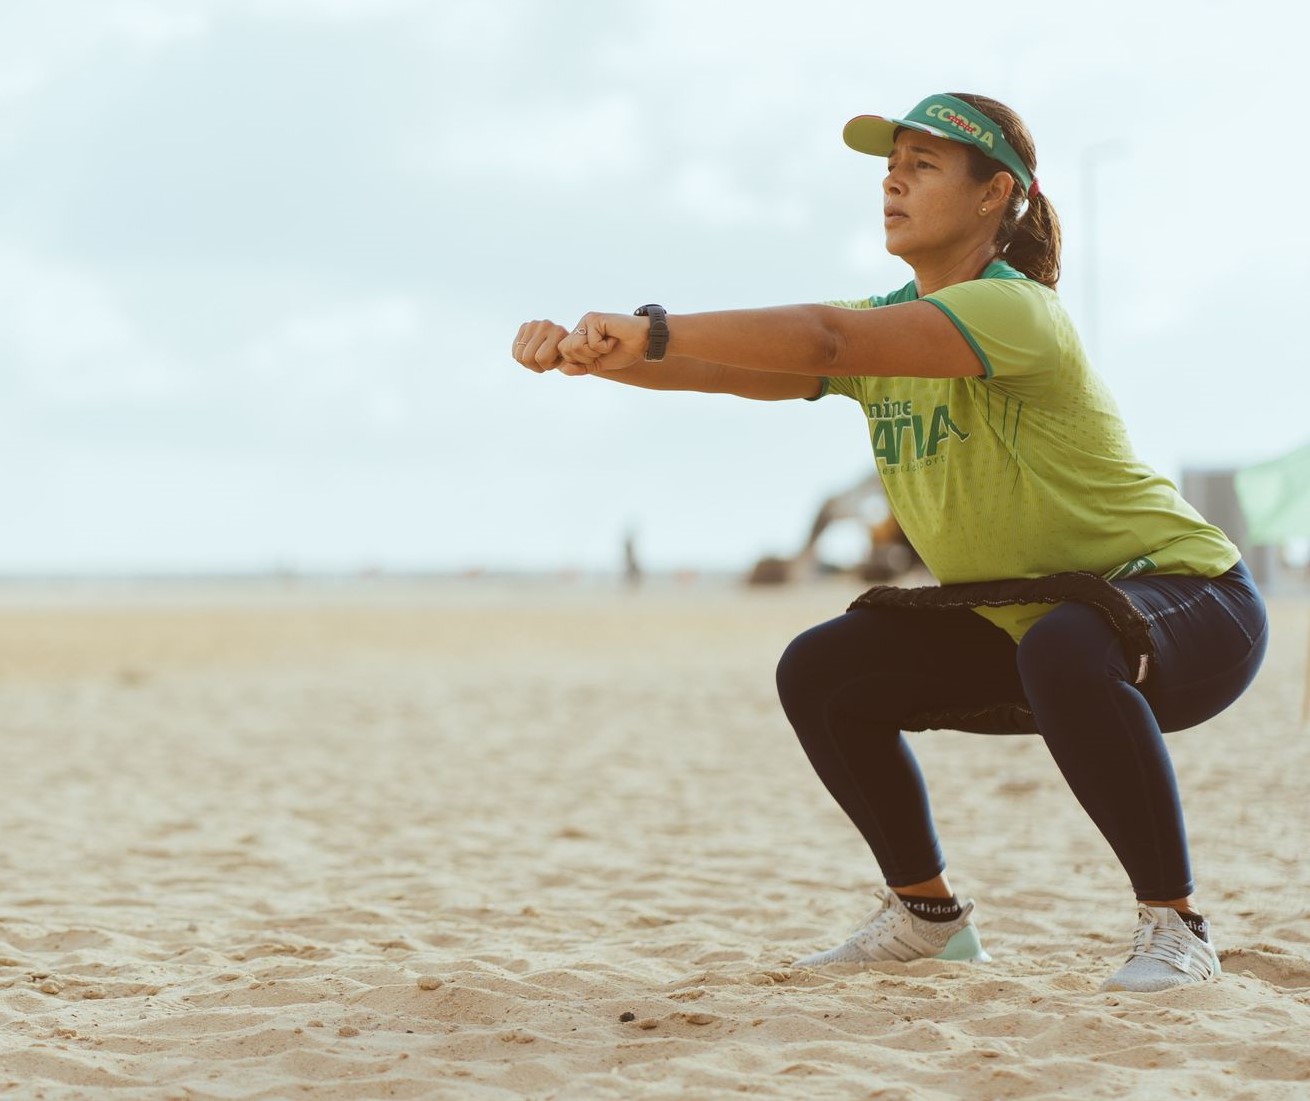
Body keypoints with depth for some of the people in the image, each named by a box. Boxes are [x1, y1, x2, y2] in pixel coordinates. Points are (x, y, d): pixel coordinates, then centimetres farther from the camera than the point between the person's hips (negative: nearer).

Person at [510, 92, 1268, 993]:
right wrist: (590, 352, -26)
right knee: (823, 675, 0)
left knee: (1064, 648, -40)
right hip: (1023, 620, 8)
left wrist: (654, 329, -45)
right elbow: (721, 369, -9)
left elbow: (827, 340, -40)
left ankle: (1175, 925, -22)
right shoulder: (886, 325, 2)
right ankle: (928, 914, 18)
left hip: (1190, 601, -8)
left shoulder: (1012, 309, -25)